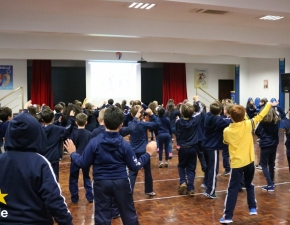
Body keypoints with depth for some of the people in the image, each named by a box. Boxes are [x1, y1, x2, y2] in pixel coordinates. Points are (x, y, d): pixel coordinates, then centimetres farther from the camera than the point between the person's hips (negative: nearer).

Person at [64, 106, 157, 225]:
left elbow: (83, 163, -5)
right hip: (121, 182, 0)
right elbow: (135, 166, -5)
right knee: (129, 215, 16)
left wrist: (73, 153, 13)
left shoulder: (94, 142, -11)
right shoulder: (125, 144, -10)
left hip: (101, 183, 0)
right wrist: (148, 153, 7)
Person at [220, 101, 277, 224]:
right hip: (249, 162, 2)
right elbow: (260, 116, 6)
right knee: (249, 185, 25)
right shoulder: (248, 125, -9)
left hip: (237, 163, -2)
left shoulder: (227, 131, -11)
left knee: (232, 189, 0)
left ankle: (228, 216, -1)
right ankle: (253, 208, 31)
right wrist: (269, 105, 19)